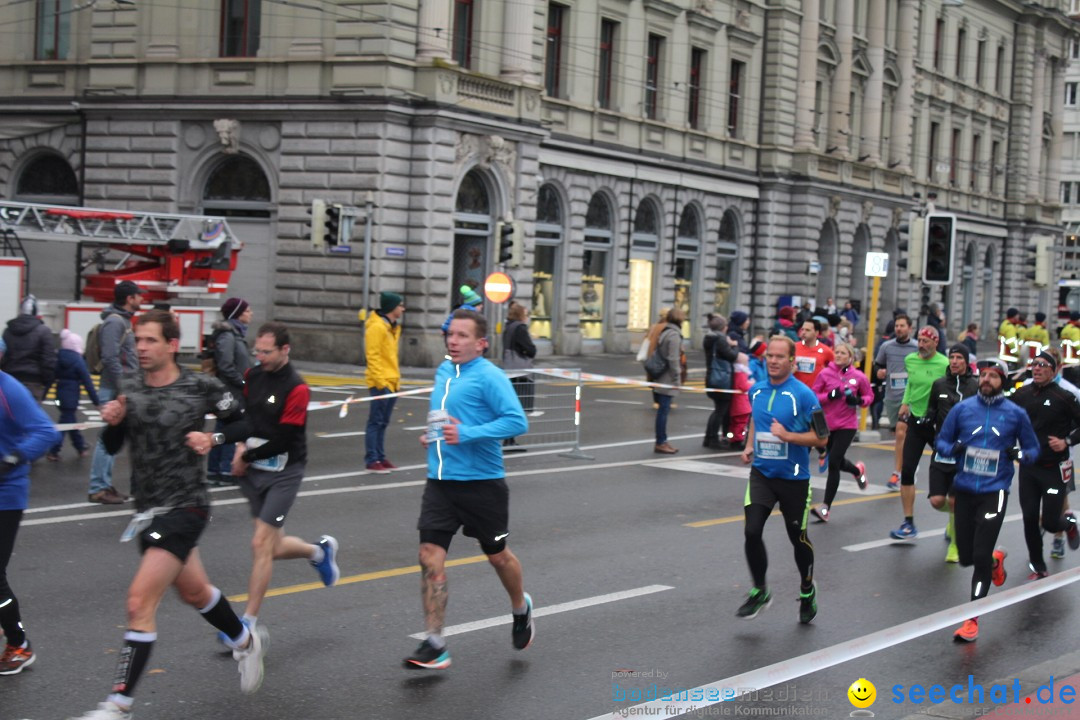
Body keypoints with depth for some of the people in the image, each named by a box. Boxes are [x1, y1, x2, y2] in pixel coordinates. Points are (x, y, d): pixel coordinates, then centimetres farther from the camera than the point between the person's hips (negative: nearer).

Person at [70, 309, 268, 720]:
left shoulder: (201, 387, -11)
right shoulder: (129, 388, 3)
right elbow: (112, 448, 9)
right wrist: (112, 423, -11)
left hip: (185, 507, -7)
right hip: (148, 509, 7)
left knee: (140, 603, -16)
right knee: (194, 592, 25)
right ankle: (247, 642, 51)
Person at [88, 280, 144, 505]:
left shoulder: (123, 320, 17)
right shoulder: (114, 322, -14)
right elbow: (111, 358, -21)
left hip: (122, 389, 10)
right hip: (115, 390, -10)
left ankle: (104, 485, 19)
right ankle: (98, 488, -3)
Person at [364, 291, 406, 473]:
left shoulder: (394, 327, 16)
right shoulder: (377, 327, -13)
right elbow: (373, 356, -17)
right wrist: (380, 381, -20)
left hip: (392, 382, 9)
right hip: (380, 383, -9)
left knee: (383, 422, 12)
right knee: (376, 422, -5)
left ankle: (380, 457, 18)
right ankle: (371, 460, -3)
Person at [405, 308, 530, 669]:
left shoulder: (489, 377, -12)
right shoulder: (443, 372, 11)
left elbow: (517, 421, -21)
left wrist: (467, 434, -26)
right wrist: (432, 434, 10)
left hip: (482, 481, -6)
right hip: (440, 480, 6)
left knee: (497, 555, 11)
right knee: (430, 555, -6)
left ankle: (521, 608, 42)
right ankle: (435, 644, -2)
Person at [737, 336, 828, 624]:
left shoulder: (803, 395, -13)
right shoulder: (756, 391, 3)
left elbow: (821, 438, -12)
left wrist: (786, 435, -23)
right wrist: (749, 446, 9)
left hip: (794, 478, -3)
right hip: (761, 473, 3)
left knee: (798, 538, 10)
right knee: (751, 532, -11)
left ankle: (807, 590, 36)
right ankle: (759, 592, 7)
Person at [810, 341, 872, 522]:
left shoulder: (858, 377, -4)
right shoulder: (825, 374, -5)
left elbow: (869, 396, 10)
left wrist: (859, 401, -11)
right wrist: (829, 396, -19)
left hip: (847, 425, -3)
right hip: (827, 424, 3)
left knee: (833, 463, -11)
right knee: (837, 462, 17)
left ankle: (826, 507, -5)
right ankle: (858, 470, 55)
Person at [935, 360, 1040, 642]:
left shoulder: (1016, 414, -1)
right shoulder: (962, 408, 2)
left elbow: (1033, 448, 9)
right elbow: (941, 441, 10)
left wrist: (1020, 454, -13)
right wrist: (953, 448, -13)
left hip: (994, 492, -3)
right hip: (964, 490, 3)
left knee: (980, 557, -10)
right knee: (966, 557, 9)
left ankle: (972, 620, 1)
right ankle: (996, 558, 45)